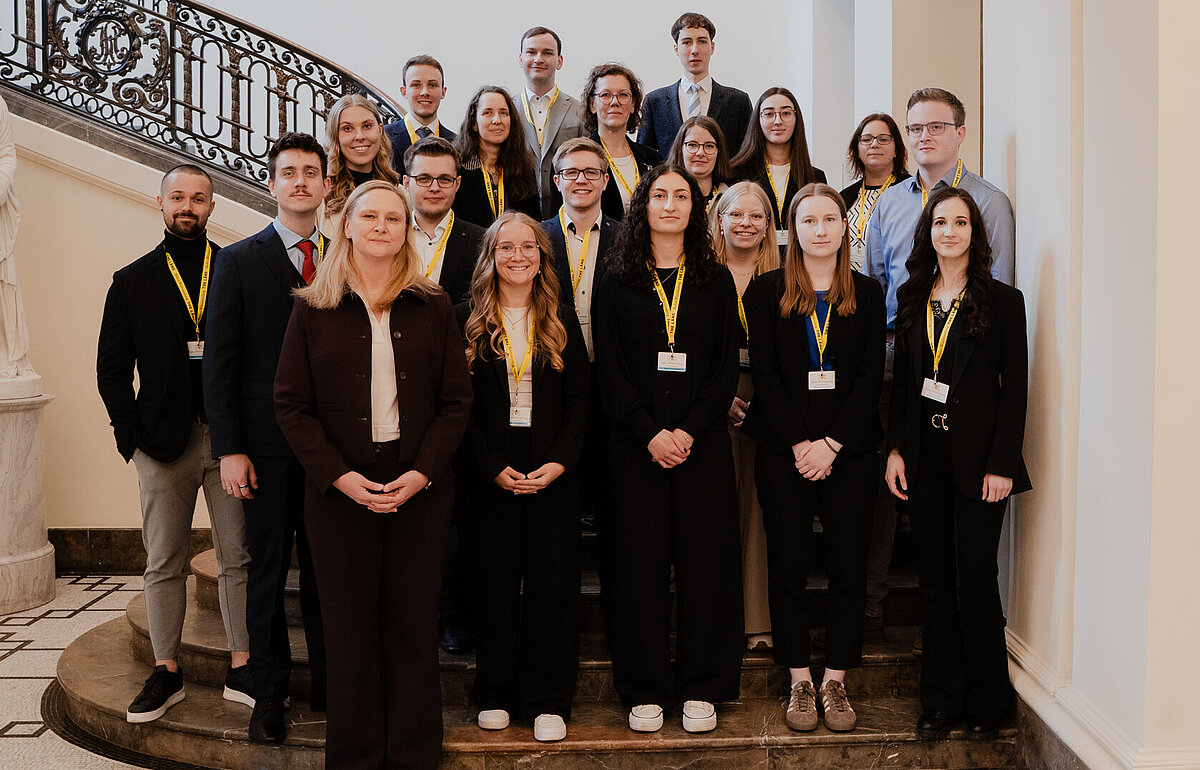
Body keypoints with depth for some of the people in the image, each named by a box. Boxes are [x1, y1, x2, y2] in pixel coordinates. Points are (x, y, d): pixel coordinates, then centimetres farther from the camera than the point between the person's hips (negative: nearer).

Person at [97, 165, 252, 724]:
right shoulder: (133, 281, 9)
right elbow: (112, 369, 8)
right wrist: (132, 437, -2)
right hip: (162, 441, 1)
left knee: (238, 558, 4)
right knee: (164, 564, 7)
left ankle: (240, 669, 12)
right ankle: (166, 672, 18)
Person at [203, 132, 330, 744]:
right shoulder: (239, 261, 1)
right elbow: (219, 363, -3)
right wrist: (229, 449, -9)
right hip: (268, 445, -2)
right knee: (267, 571, 7)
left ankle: (328, 684, 24)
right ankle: (269, 695, 20)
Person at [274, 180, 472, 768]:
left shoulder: (433, 307, 6)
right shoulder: (313, 308, 4)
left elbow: (457, 401, 3)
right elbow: (291, 404, 0)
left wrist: (421, 473, -10)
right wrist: (339, 476, -11)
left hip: (420, 488, 1)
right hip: (338, 490, 0)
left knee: (413, 626, 5)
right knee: (350, 630, 6)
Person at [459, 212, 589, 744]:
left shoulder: (562, 321, 8)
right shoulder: (468, 320, 4)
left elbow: (580, 399, 4)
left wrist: (558, 462, -10)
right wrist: (493, 466, -10)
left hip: (553, 470, 1)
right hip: (490, 472, -1)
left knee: (551, 579, 1)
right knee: (495, 578, 4)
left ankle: (548, 701, 10)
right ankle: (496, 695, 18)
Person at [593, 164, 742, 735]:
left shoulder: (717, 281, 9)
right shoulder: (617, 284, 7)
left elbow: (728, 368, 3)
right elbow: (610, 371, 1)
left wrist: (690, 431, -10)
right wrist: (649, 432, -12)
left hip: (703, 443, 1)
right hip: (636, 444, 0)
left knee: (705, 559, 2)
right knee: (640, 561, 2)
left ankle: (701, 688, 14)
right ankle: (645, 689, 13)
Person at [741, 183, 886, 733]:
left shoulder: (867, 294, 8)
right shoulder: (767, 292, 5)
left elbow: (871, 375, 1)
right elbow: (764, 373, -2)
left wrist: (831, 442, -10)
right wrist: (799, 443, -11)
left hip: (849, 448, 1)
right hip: (784, 449, -1)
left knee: (848, 564, 2)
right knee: (789, 564, 2)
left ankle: (835, 681, 13)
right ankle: (800, 681, 13)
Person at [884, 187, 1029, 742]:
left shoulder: (1002, 301, -1)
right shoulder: (911, 299, 11)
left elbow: (1015, 388, -4)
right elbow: (901, 381, 12)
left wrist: (1002, 464, -11)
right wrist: (895, 449, 3)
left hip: (977, 457, -3)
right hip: (924, 456, 4)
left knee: (977, 577, 1)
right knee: (935, 577, 8)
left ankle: (985, 702, 17)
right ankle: (941, 698, 18)